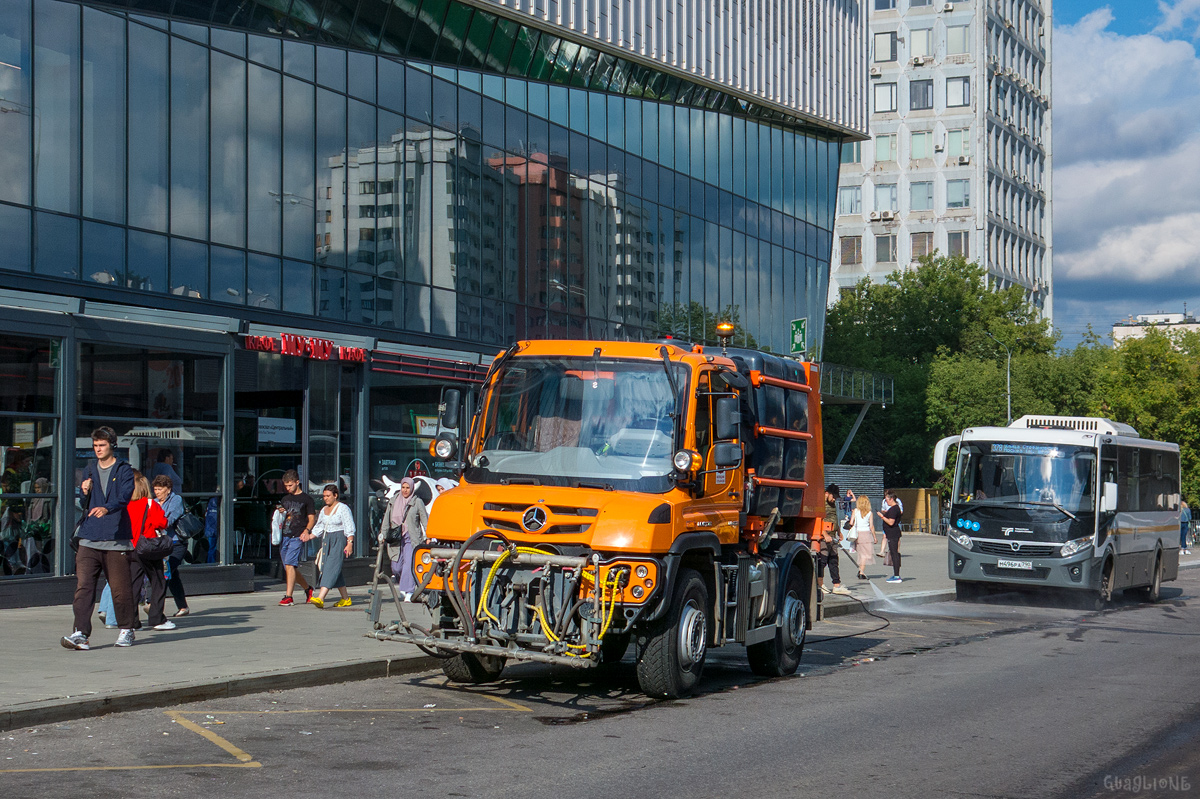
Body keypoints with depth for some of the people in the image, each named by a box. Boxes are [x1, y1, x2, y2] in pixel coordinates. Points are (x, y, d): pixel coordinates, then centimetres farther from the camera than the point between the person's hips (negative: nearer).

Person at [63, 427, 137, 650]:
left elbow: (124, 496, -16)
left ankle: (126, 629, 19)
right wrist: (84, 492, -3)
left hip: (116, 539, -4)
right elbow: (82, 505, 21)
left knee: (120, 588, 2)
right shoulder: (89, 471, 16)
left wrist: (107, 508, -36)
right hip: (89, 539, 4)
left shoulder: (124, 470, 2)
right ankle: (81, 632, -12)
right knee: (83, 586, -8)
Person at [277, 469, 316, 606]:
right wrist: (280, 514, 5)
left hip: (297, 537, -7)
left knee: (290, 564, -19)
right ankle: (308, 589, 30)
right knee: (291, 568, 9)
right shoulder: (285, 499, 21)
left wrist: (306, 531, -18)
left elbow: (312, 519, 0)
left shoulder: (306, 499, 3)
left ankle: (288, 597, -20)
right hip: (284, 537, 7)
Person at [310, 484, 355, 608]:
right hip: (326, 540, 8)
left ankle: (320, 598, -29)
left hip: (339, 540, -8)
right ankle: (345, 599, 16)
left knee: (332, 567, -16)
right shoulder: (324, 510, 15)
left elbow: (350, 528, -10)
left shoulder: (343, 508, -6)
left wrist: (349, 544, -18)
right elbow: (319, 528, 18)